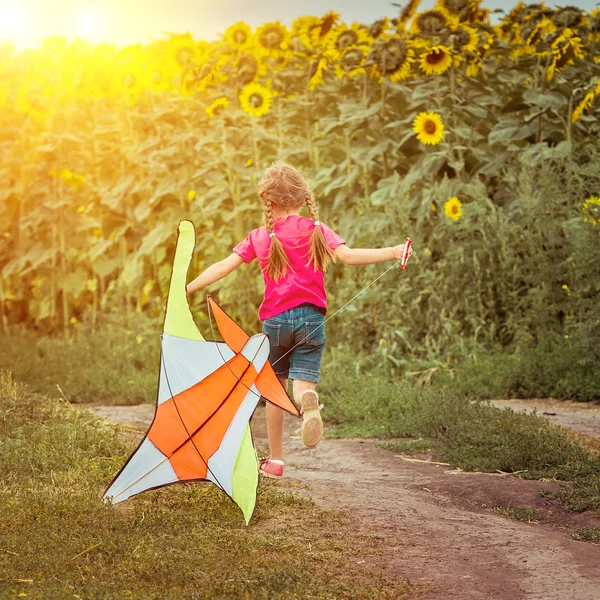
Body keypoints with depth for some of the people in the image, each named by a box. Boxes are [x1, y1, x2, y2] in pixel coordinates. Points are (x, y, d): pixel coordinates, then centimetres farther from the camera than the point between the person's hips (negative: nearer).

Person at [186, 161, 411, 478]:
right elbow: (347, 255, -13)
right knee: (304, 381, -2)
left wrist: (187, 289, 12)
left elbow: (223, 267, 2)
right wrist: (392, 252, -13)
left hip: (275, 319, 1)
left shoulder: (259, 237, 5)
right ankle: (309, 402, -41)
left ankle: (275, 459, 19)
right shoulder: (316, 230, 1)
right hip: (311, 316, -1)